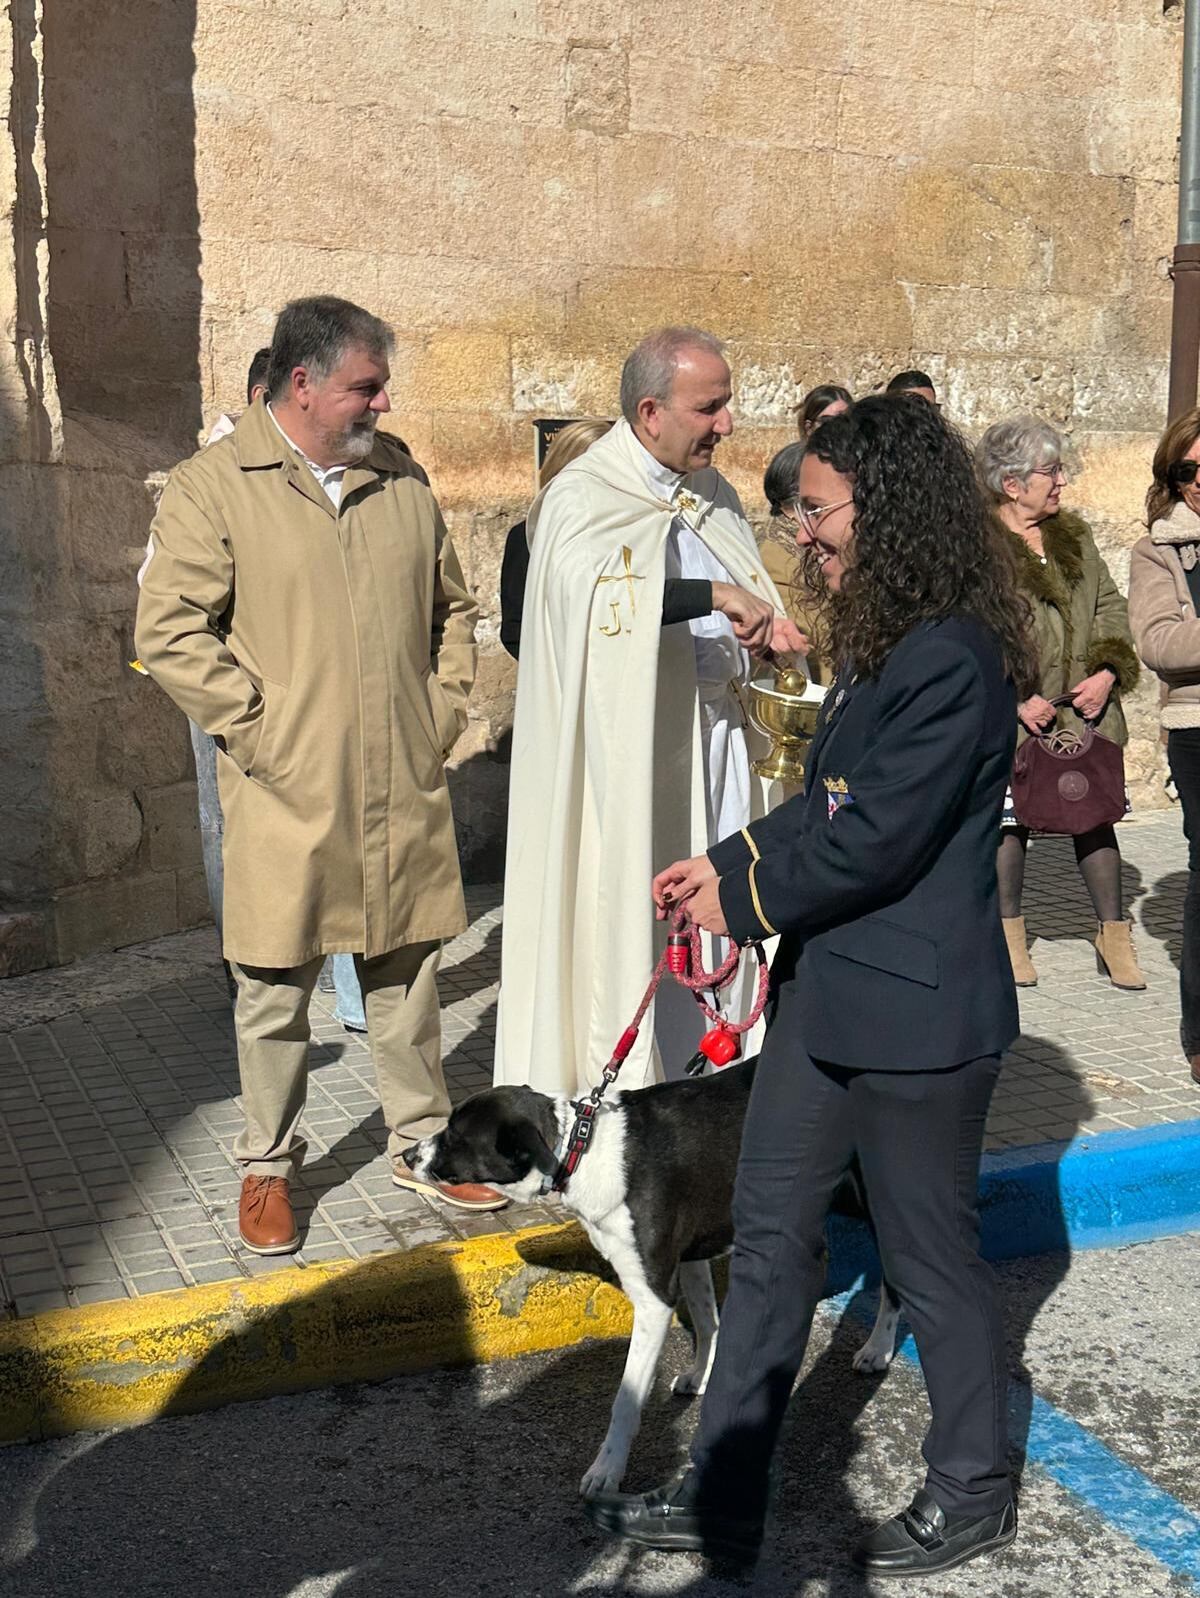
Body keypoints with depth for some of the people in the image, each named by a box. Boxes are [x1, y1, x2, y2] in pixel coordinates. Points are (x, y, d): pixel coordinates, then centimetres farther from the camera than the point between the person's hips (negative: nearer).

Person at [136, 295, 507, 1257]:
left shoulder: (399, 476, 10)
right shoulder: (210, 488, -6)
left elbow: (452, 608, 18)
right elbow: (170, 631, -10)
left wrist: (444, 712, 8)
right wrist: (261, 728, -13)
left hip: (404, 796, 4)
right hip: (285, 800, -4)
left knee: (407, 977, 15)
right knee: (276, 994, 8)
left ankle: (422, 1141, 32)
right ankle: (269, 1166, 26)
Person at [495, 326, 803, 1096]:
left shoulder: (712, 492, 13)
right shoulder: (583, 498, -13)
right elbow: (591, 588, -34)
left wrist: (763, 631, 2)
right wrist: (714, 595, -36)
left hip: (717, 734, 7)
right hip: (636, 752, -7)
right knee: (637, 925, -1)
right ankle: (625, 1085, 12)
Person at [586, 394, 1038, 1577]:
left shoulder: (952, 660, -21)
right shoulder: (882, 640, 10)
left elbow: (878, 837, -23)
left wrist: (745, 900, -10)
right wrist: (729, 863, 4)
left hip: (914, 1012, -10)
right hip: (827, 990, 10)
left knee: (930, 1256, 9)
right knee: (770, 1235, 14)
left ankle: (972, 1495, 34)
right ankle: (722, 1500, 27)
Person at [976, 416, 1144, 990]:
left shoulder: (1074, 535, 12)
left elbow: (1110, 608, 15)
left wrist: (1108, 672, -1)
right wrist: (1015, 698, -16)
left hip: (1085, 707, 5)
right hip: (1013, 718, -5)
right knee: (1009, 816, 6)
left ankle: (1113, 933, 20)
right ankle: (1009, 932, 22)